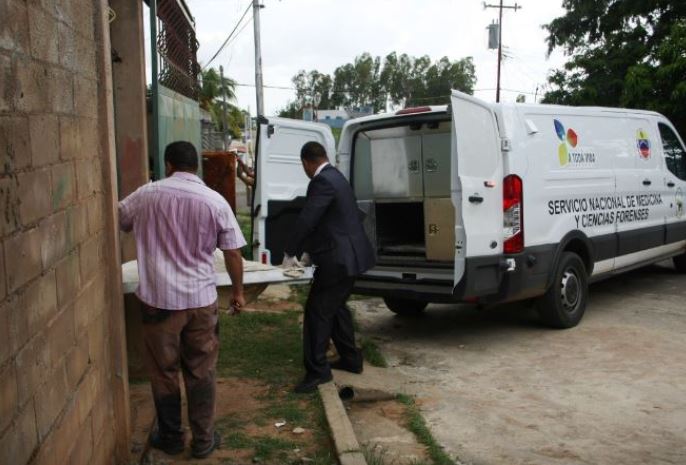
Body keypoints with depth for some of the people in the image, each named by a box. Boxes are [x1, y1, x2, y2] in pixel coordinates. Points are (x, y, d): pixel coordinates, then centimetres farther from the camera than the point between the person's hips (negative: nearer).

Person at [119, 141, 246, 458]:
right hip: (201, 300, 1)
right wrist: (238, 291, 11)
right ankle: (203, 441, 22)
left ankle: (170, 437, 28)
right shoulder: (215, 202, -5)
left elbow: (118, 221, 14)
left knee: (163, 371, 15)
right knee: (201, 373, 12)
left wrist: (144, 226, 35)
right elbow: (233, 254, -2)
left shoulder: (147, 195, -4)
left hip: (159, 299, 0)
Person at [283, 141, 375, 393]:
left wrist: (290, 254, -8)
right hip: (349, 255, 10)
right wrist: (303, 251, 23)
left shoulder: (322, 181, -17)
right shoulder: (335, 177, 16)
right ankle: (350, 358, 29)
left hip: (338, 258, -10)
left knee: (317, 311, -6)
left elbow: (306, 220, -19)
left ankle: (317, 370, -2)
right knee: (336, 307, 20)